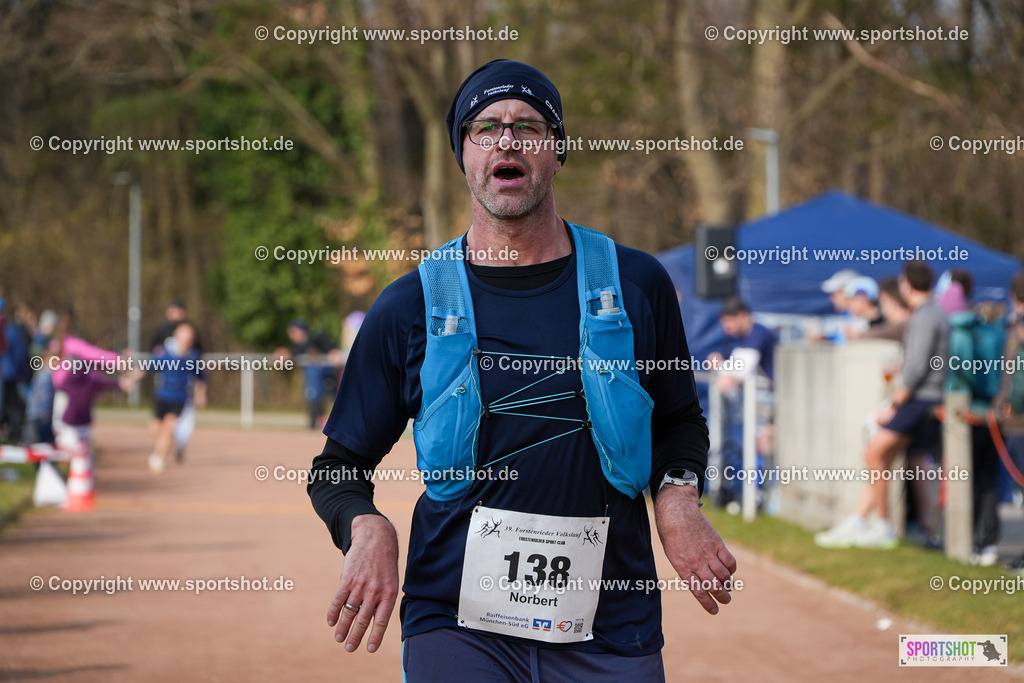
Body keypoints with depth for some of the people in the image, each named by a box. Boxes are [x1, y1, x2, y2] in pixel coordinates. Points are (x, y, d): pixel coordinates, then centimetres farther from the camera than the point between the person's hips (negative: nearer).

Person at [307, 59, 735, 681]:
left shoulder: (636, 284, 6)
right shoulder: (409, 308, 3)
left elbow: (681, 420, 19)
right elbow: (339, 466, 9)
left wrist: (678, 497, -2)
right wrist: (367, 529, -13)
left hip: (612, 629, 1)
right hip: (455, 623, -1)